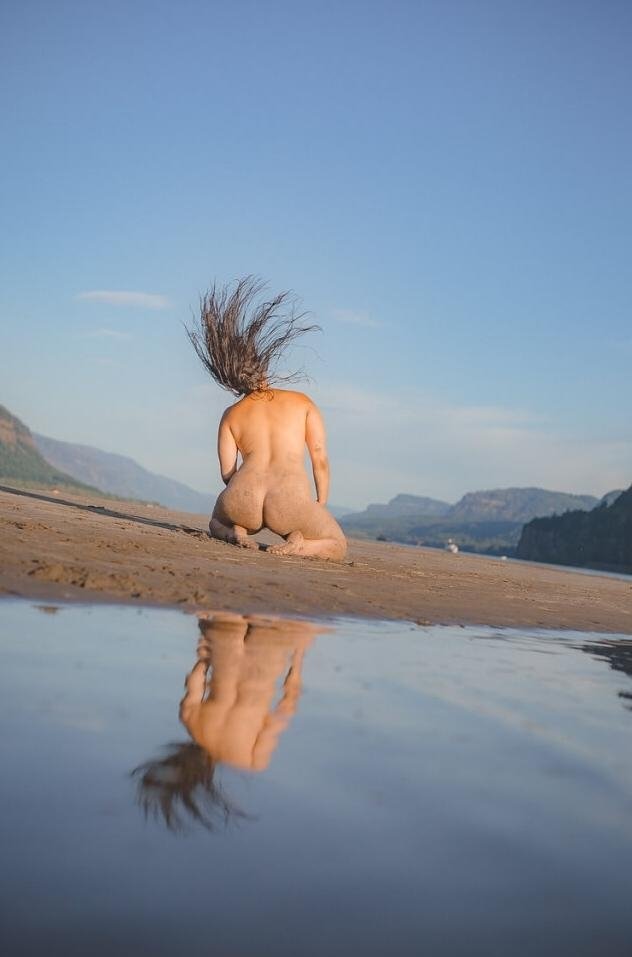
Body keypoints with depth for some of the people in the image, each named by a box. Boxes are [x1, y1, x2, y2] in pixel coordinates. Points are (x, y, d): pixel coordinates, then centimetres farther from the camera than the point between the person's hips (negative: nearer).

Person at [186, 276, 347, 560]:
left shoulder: (231, 415, 16)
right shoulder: (303, 401, 14)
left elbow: (227, 473, 14)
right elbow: (321, 459, 9)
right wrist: (320, 505, 17)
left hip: (243, 502, 2)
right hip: (291, 501, -2)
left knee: (217, 524, 39)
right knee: (337, 545, 25)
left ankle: (237, 533, 3)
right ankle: (298, 543, -8)